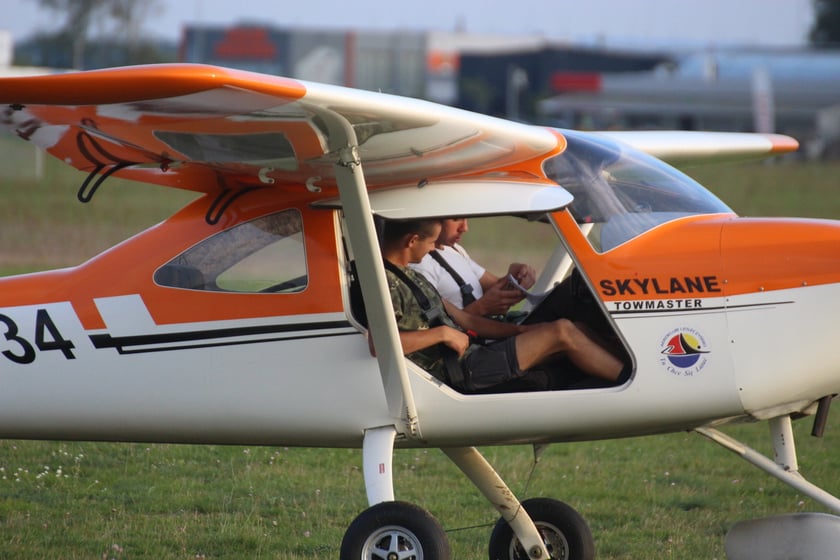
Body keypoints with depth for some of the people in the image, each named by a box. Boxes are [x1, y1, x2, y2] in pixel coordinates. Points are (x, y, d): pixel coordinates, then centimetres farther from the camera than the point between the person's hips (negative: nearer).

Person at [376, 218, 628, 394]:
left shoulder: (409, 277, 21)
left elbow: (463, 319, 22)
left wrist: (521, 330, 12)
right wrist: (442, 333, -23)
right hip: (458, 373, -11)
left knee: (575, 331, 4)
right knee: (562, 332, -14)